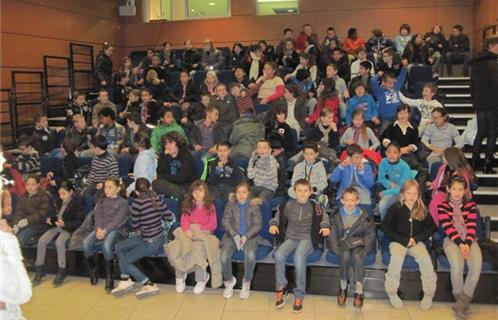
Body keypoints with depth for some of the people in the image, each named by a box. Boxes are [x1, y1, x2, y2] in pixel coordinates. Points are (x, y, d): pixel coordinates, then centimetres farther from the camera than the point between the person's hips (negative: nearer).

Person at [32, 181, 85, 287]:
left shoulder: (78, 202, -9)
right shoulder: (60, 201, 12)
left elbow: (79, 222, -11)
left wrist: (64, 224, -22)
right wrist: (51, 220, 4)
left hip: (69, 228, -6)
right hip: (56, 226, 6)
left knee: (59, 241, -34)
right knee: (41, 240, -19)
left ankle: (61, 272, -20)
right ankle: (39, 271, -7)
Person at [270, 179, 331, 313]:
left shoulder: (315, 206, 1)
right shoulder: (288, 205, 4)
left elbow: (324, 217, 14)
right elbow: (279, 215, 17)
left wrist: (325, 227, -6)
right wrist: (274, 224, -2)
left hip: (307, 238, -2)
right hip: (290, 238, 2)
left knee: (299, 257, -34)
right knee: (279, 255, -29)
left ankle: (299, 296, -19)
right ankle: (281, 289, -11)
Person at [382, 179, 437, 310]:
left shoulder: (422, 210, 6)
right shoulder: (395, 208, -2)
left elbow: (432, 227, 9)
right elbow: (386, 227, -4)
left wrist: (416, 238, -7)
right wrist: (403, 240, -12)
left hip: (417, 241, 2)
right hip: (398, 241, -2)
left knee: (426, 259, -28)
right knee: (397, 258, -34)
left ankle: (429, 294, -9)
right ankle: (392, 292, -18)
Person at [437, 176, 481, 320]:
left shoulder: (470, 205, 9)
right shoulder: (442, 206, 2)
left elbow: (472, 226, -1)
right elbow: (448, 228, -6)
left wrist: (467, 243, -16)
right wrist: (460, 243, -19)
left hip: (469, 240, 2)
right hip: (452, 240, -2)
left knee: (477, 264, -28)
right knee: (457, 264, -32)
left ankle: (464, 299, -14)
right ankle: (459, 296, -8)